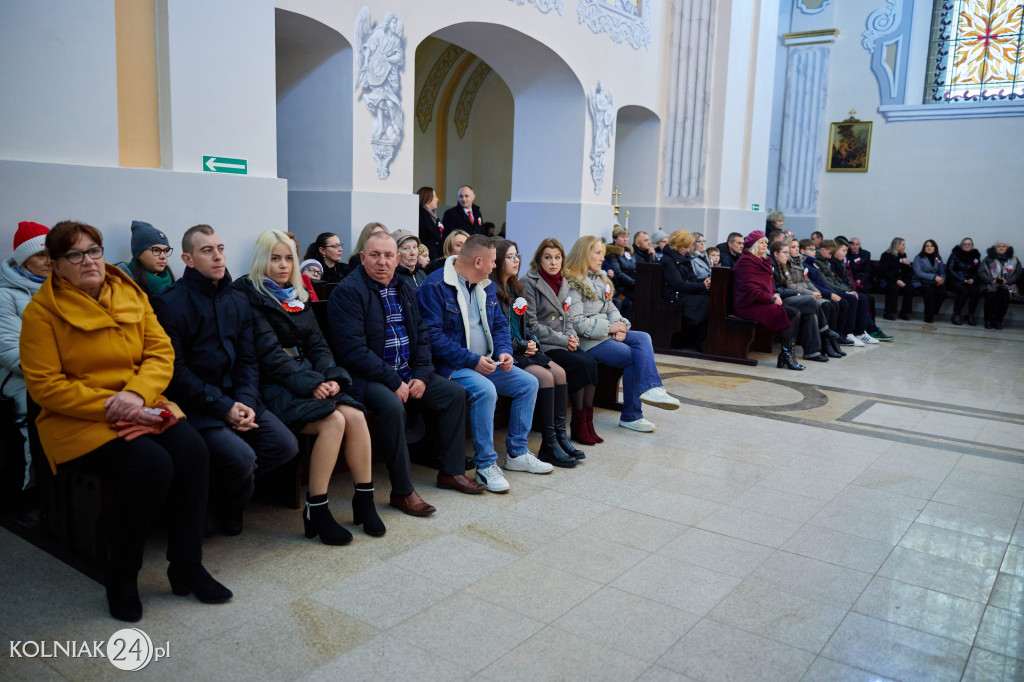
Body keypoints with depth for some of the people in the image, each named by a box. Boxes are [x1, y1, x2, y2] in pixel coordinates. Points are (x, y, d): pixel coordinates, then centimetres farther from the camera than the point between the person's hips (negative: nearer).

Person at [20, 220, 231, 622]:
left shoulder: (131, 295, 10)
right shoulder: (42, 311, -3)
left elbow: (162, 352, 3)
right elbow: (44, 385, -9)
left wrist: (137, 395, -16)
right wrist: (108, 405, -19)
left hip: (142, 405, 4)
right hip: (77, 421, -4)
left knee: (193, 450, -24)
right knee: (151, 464, -30)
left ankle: (186, 569, -6)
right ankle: (122, 580, -7)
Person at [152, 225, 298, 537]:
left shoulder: (238, 300, 11)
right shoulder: (170, 303, -8)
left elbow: (248, 360, 10)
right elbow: (176, 370, -12)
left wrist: (247, 403, -7)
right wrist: (223, 406, -16)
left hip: (236, 396, 6)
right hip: (194, 403, -6)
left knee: (285, 445, -10)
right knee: (241, 456, -26)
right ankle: (225, 511, 7)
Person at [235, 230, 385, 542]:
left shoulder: (298, 296, 20)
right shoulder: (250, 297, -2)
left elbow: (317, 343, 13)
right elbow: (269, 352, -12)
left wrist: (331, 376, -7)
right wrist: (311, 383, -21)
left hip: (309, 378, 6)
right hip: (273, 385, -6)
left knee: (356, 415, -20)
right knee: (333, 420, -28)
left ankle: (365, 500, -9)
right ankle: (315, 513, -18)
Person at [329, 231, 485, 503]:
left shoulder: (405, 288, 12)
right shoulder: (348, 292, -13)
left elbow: (421, 335, 14)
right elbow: (353, 349, -21)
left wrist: (422, 375, -2)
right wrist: (393, 382, -21)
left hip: (407, 374, 8)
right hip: (367, 377, -8)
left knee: (455, 393, 3)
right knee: (392, 405, -35)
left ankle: (451, 472, 13)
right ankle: (402, 491, -21)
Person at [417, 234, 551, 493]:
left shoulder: (485, 286, 13)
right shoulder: (435, 287, -15)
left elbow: (499, 324, 19)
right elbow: (433, 336, -21)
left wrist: (504, 351, -3)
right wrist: (472, 360, -24)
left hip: (486, 362, 9)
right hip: (452, 366, -9)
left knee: (528, 383, 0)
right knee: (485, 390, -33)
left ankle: (517, 454, 11)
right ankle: (485, 466, -20)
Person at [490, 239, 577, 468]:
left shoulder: (515, 289, 19)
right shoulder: (490, 290, -10)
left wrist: (532, 341, 4)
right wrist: (521, 346, -13)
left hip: (522, 349, 9)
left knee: (559, 372, -11)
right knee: (545, 376, -24)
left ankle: (560, 435, -8)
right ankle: (548, 445, -18)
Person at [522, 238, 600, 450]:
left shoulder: (563, 284, 16)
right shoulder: (529, 283, -7)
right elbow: (531, 325, -11)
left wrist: (572, 336, -1)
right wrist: (562, 339, -14)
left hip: (563, 342, 7)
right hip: (541, 345, -7)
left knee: (591, 363, -20)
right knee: (581, 365, -25)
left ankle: (587, 422, -14)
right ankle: (578, 425, -13)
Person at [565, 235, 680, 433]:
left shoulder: (600, 278, 20)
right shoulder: (573, 283, -10)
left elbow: (610, 308, 20)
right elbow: (576, 322, -18)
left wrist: (620, 325, -2)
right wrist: (610, 327, -15)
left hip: (606, 333, 8)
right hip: (587, 340, -8)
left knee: (643, 338, -15)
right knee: (633, 356, -19)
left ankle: (651, 388, -27)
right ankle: (630, 416, -14)